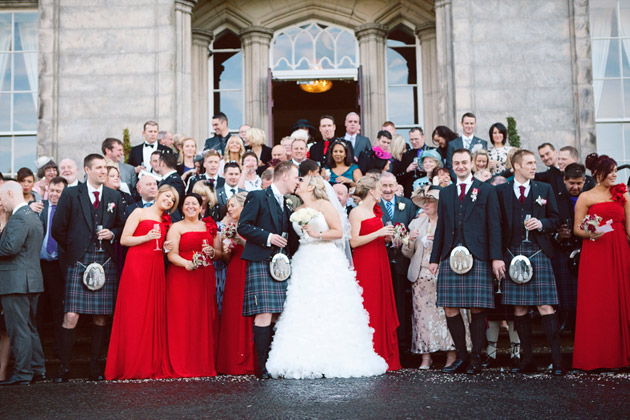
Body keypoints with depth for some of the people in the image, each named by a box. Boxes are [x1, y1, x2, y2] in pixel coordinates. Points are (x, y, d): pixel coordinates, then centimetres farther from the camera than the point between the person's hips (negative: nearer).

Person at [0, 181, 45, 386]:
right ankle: (37, 369, 19)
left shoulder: (18, 218, -15)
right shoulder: (33, 216, 17)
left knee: (18, 329, -5)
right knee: (30, 328, 15)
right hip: (31, 279, 10)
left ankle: (22, 374, -1)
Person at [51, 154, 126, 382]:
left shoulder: (114, 197, 14)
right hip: (79, 261, -3)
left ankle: (94, 364, 14)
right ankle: (64, 366, 0)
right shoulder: (71, 194, 4)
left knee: (101, 316, 4)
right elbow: (58, 228, 4)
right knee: (71, 316, -9)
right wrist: (73, 250, 3)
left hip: (106, 261, 3)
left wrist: (112, 234, -1)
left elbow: (122, 226, 19)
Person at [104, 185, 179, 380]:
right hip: (137, 266, -6)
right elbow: (124, 240, -3)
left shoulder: (166, 221, 21)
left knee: (155, 315, 1)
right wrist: (146, 237, -14)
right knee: (134, 314, -7)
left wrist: (166, 247, 7)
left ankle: (155, 364, 4)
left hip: (156, 268, 6)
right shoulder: (139, 213, 4)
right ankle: (131, 366, -3)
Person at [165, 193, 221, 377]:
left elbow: (220, 254, 17)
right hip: (181, 278, -3)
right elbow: (171, 255, -6)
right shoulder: (176, 227, 5)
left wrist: (212, 252, -5)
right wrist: (187, 263, -25)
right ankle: (183, 366, -1)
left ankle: (205, 365, 6)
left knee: (205, 319, 0)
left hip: (205, 278, 3)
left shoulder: (210, 227, 16)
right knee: (182, 320, -7)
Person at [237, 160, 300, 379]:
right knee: (264, 314, -13)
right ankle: (261, 366, -9)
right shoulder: (257, 197, -1)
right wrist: (268, 237, -16)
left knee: (278, 315, 3)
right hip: (261, 264, -7)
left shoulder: (286, 206, 23)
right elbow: (243, 227, -8)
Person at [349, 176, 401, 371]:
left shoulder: (377, 211, 18)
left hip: (380, 263, 8)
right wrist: (378, 233, -17)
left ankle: (384, 355, 11)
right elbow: (354, 241, -14)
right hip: (364, 264, -8)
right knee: (367, 308, -7)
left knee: (383, 308, 6)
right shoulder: (356, 212, -6)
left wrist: (388, 235, 8)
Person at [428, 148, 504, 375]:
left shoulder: (486, 191, 7)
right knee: (450, 309, -1)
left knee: (477, 310, -2)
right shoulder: (445, 193, 18)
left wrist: (496, 257, -7)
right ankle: (461, 357, 10)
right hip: (450, 258, 3)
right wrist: (435, 258, 12)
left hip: (478, 258, -3)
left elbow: (493, 226, 1)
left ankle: (476, 358, 9)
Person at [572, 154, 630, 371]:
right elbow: (577, 228, 1)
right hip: (595, 253, -3)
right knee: (595, 303, -4)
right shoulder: (585, 197, 6)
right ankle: (594, 356, 4)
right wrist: (591, 234, -16)